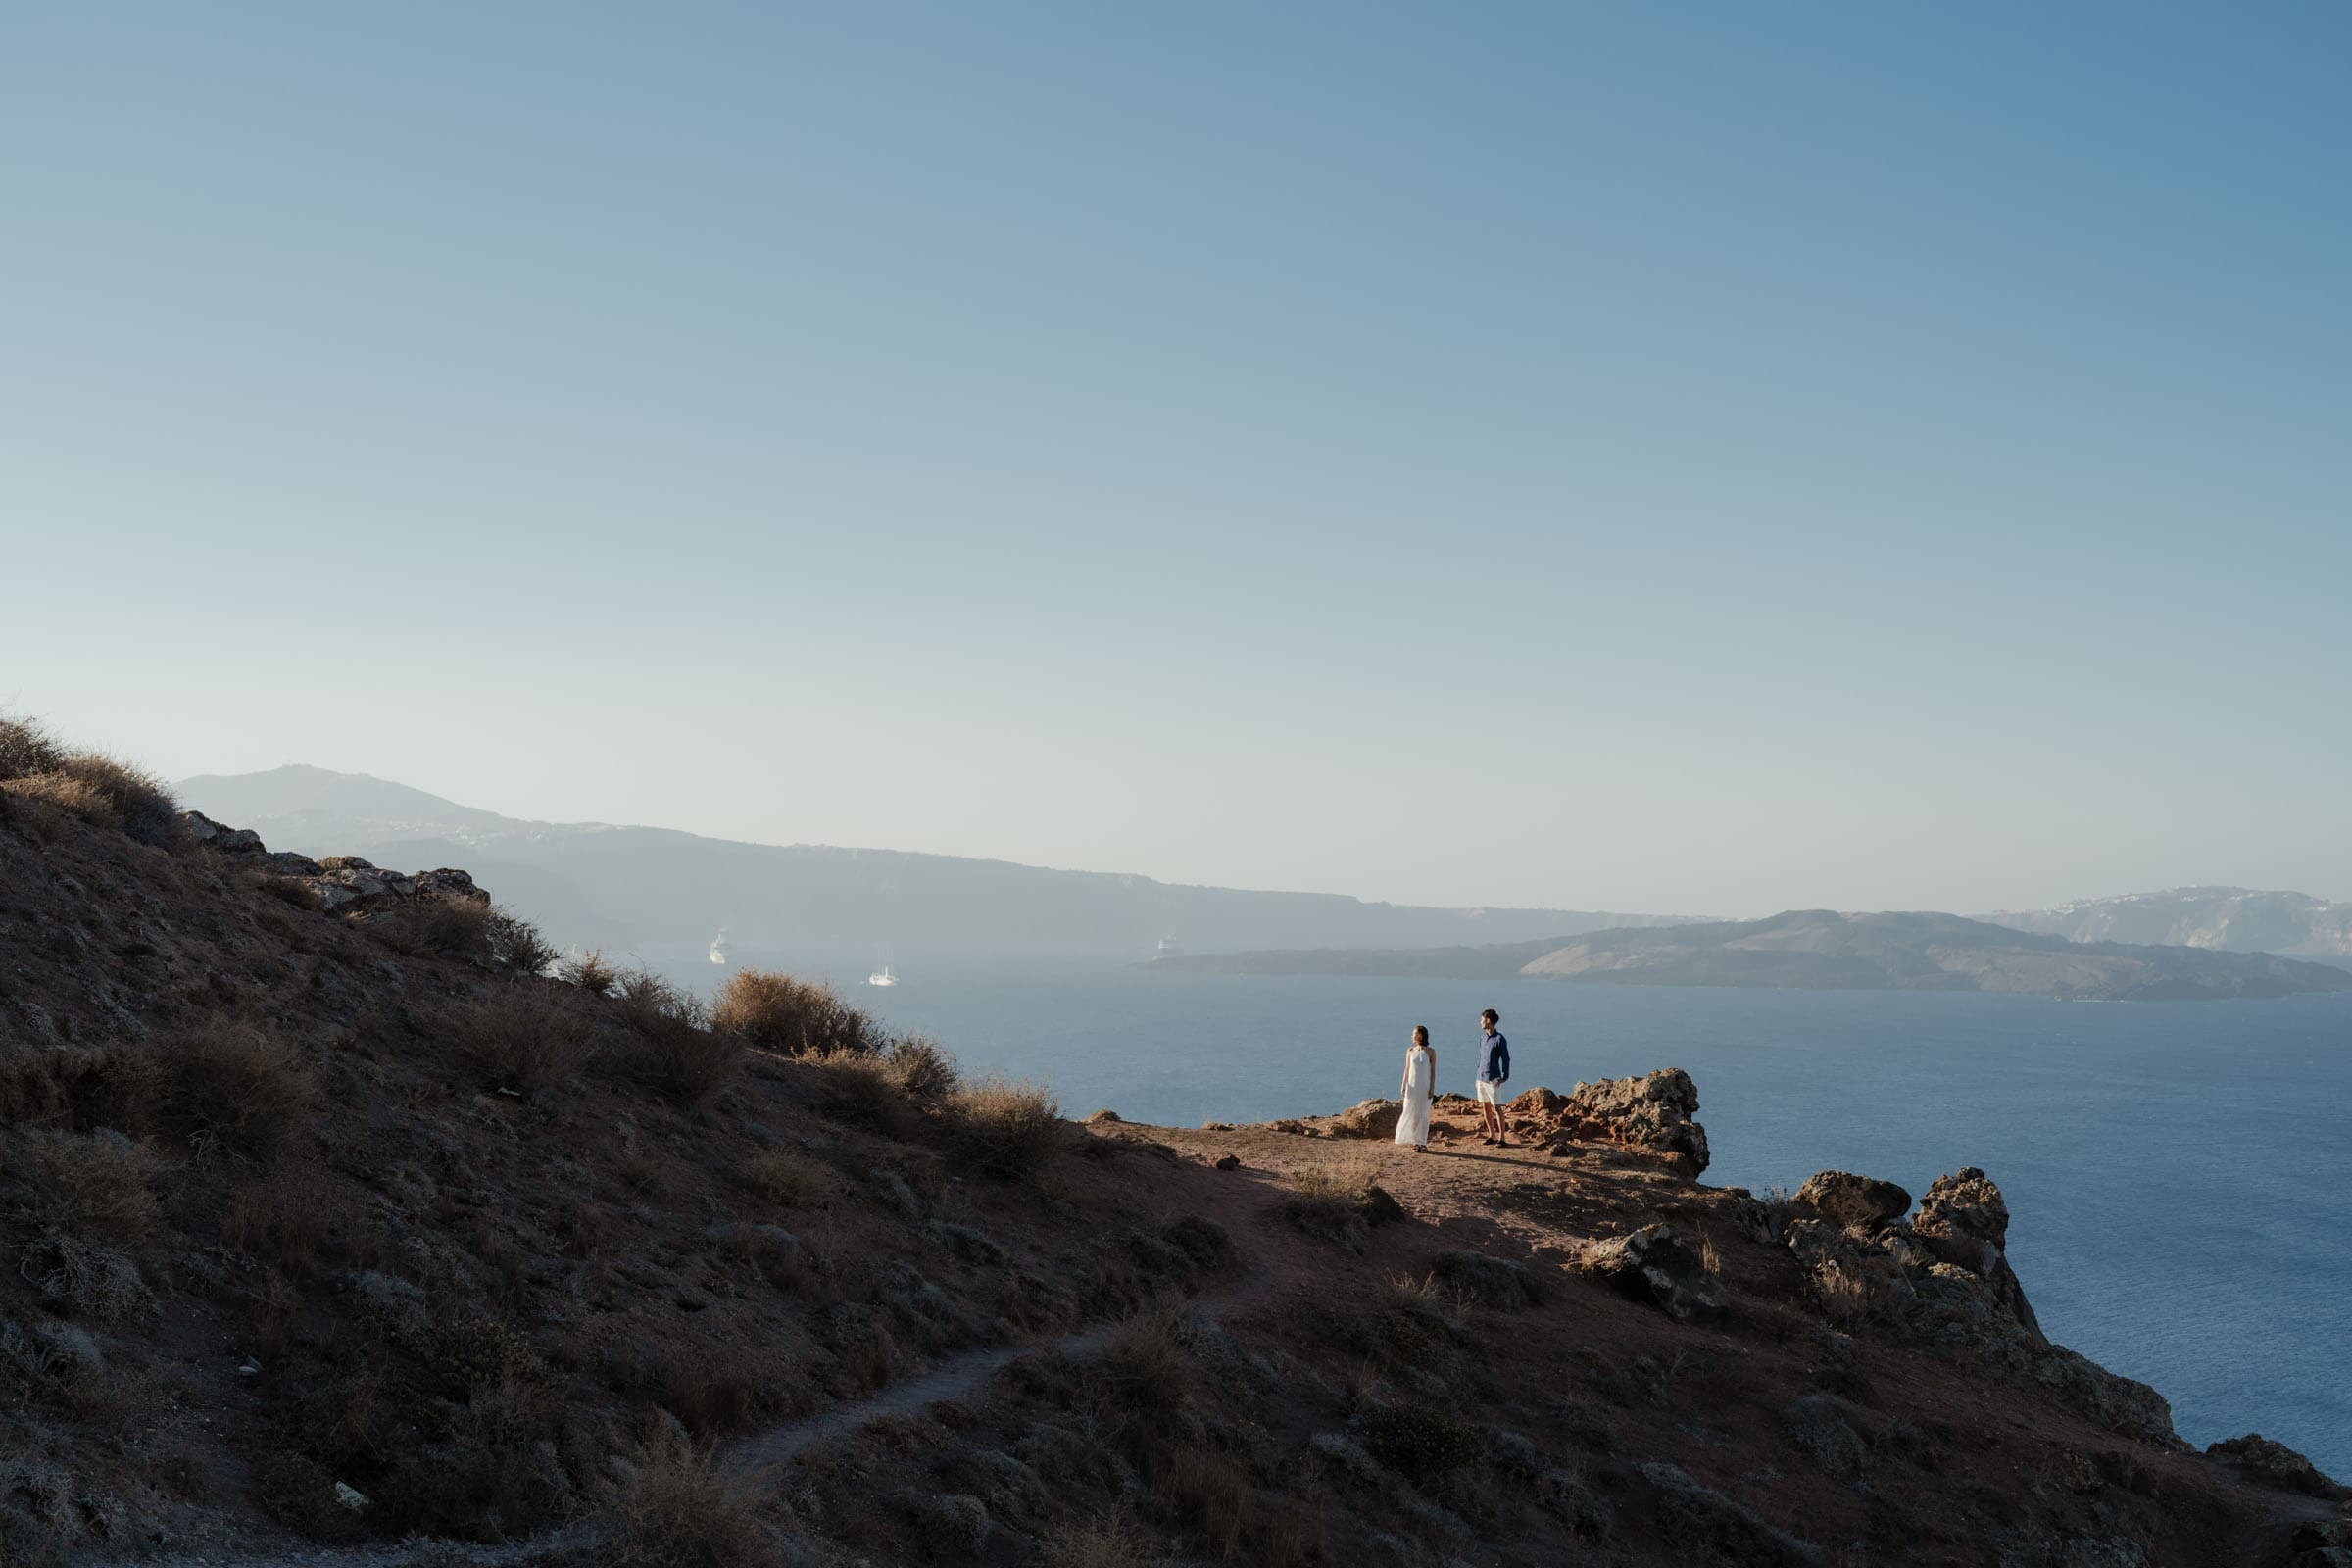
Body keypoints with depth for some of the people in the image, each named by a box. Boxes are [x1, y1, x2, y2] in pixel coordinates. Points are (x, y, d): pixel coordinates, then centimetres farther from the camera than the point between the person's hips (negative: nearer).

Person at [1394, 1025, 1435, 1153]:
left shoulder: (1430, 1052, -2)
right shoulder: (1410, 1050, 6)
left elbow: (1433, 1071, -2)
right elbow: (1407, 1069, 8)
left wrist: (1432, 1088, -8)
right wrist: (1403, 1085, 1)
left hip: (1425, 1087, -2)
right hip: (1412, 1086, 2)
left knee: (1423, 1115, 0)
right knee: (1411, 1114, 1)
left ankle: (1422, 1143, 6)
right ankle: (1413, 1141, 10)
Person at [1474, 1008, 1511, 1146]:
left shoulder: (1500, 1039, -11)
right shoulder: (1483, 1039, 10)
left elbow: (1506, 1059, -10)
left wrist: (1505, 1077, -15)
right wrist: (1479, 1074, 15)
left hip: (1493, 1079, -7)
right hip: (1481, 1078, 7)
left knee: (1496, 1107, -8)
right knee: (1485, 1106, 10)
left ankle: (1502, 1138, -7)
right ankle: (1491, 1135, 19)